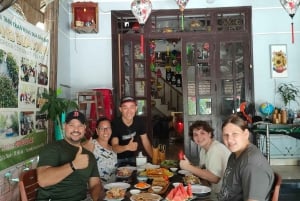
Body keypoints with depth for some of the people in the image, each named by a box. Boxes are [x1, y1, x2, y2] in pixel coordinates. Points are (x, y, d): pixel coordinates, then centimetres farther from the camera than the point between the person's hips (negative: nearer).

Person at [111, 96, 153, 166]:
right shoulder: (115, 124, -24)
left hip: (132, 157, 4)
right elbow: (114, 147, -29)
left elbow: (146, 142, -3)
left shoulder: (139, 121, -10)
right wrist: (127, 147, -48)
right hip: (118, 159, -4)